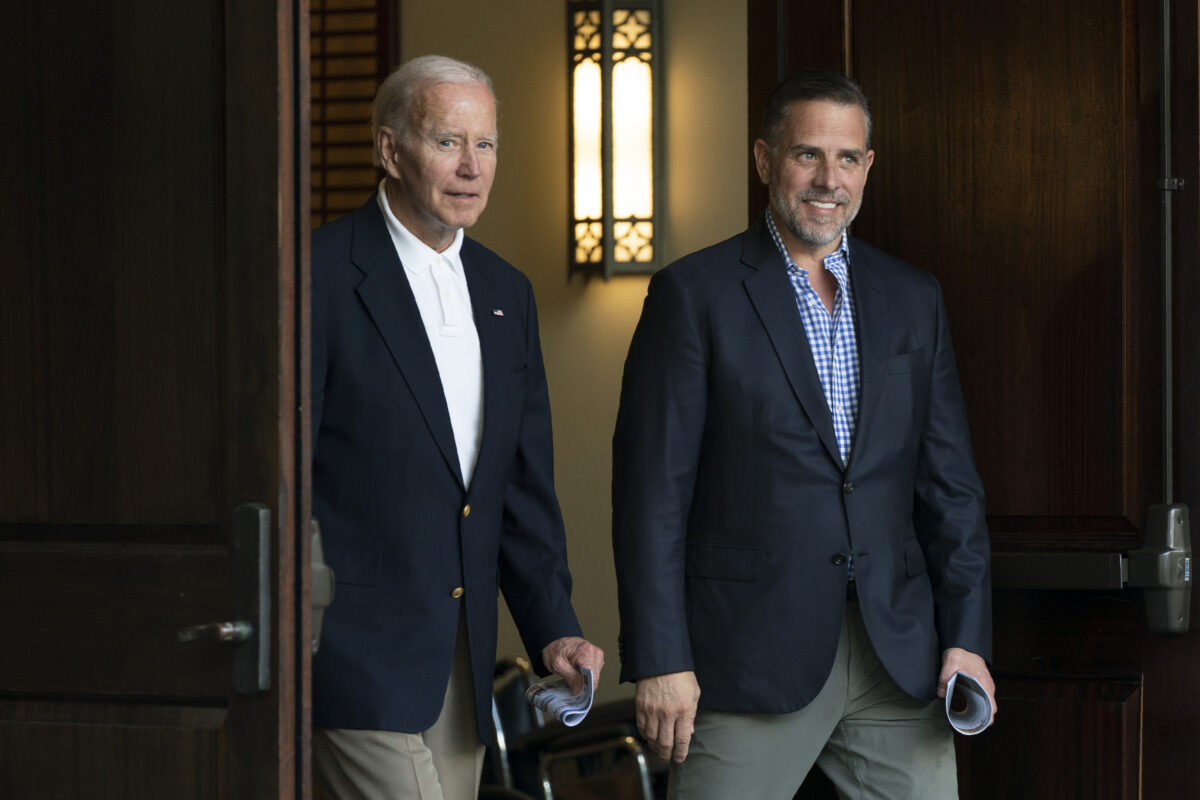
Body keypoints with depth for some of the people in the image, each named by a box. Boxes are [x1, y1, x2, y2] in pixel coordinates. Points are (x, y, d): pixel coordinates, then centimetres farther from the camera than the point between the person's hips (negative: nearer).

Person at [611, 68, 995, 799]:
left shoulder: (914, 300, 12)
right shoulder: (694, 294, -1)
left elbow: (951, 484, 12)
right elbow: (652, 488, -5)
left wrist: (967, 637, 3)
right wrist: (660, 659, -11)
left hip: (899, 657, 4)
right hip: (750, 659, -4)